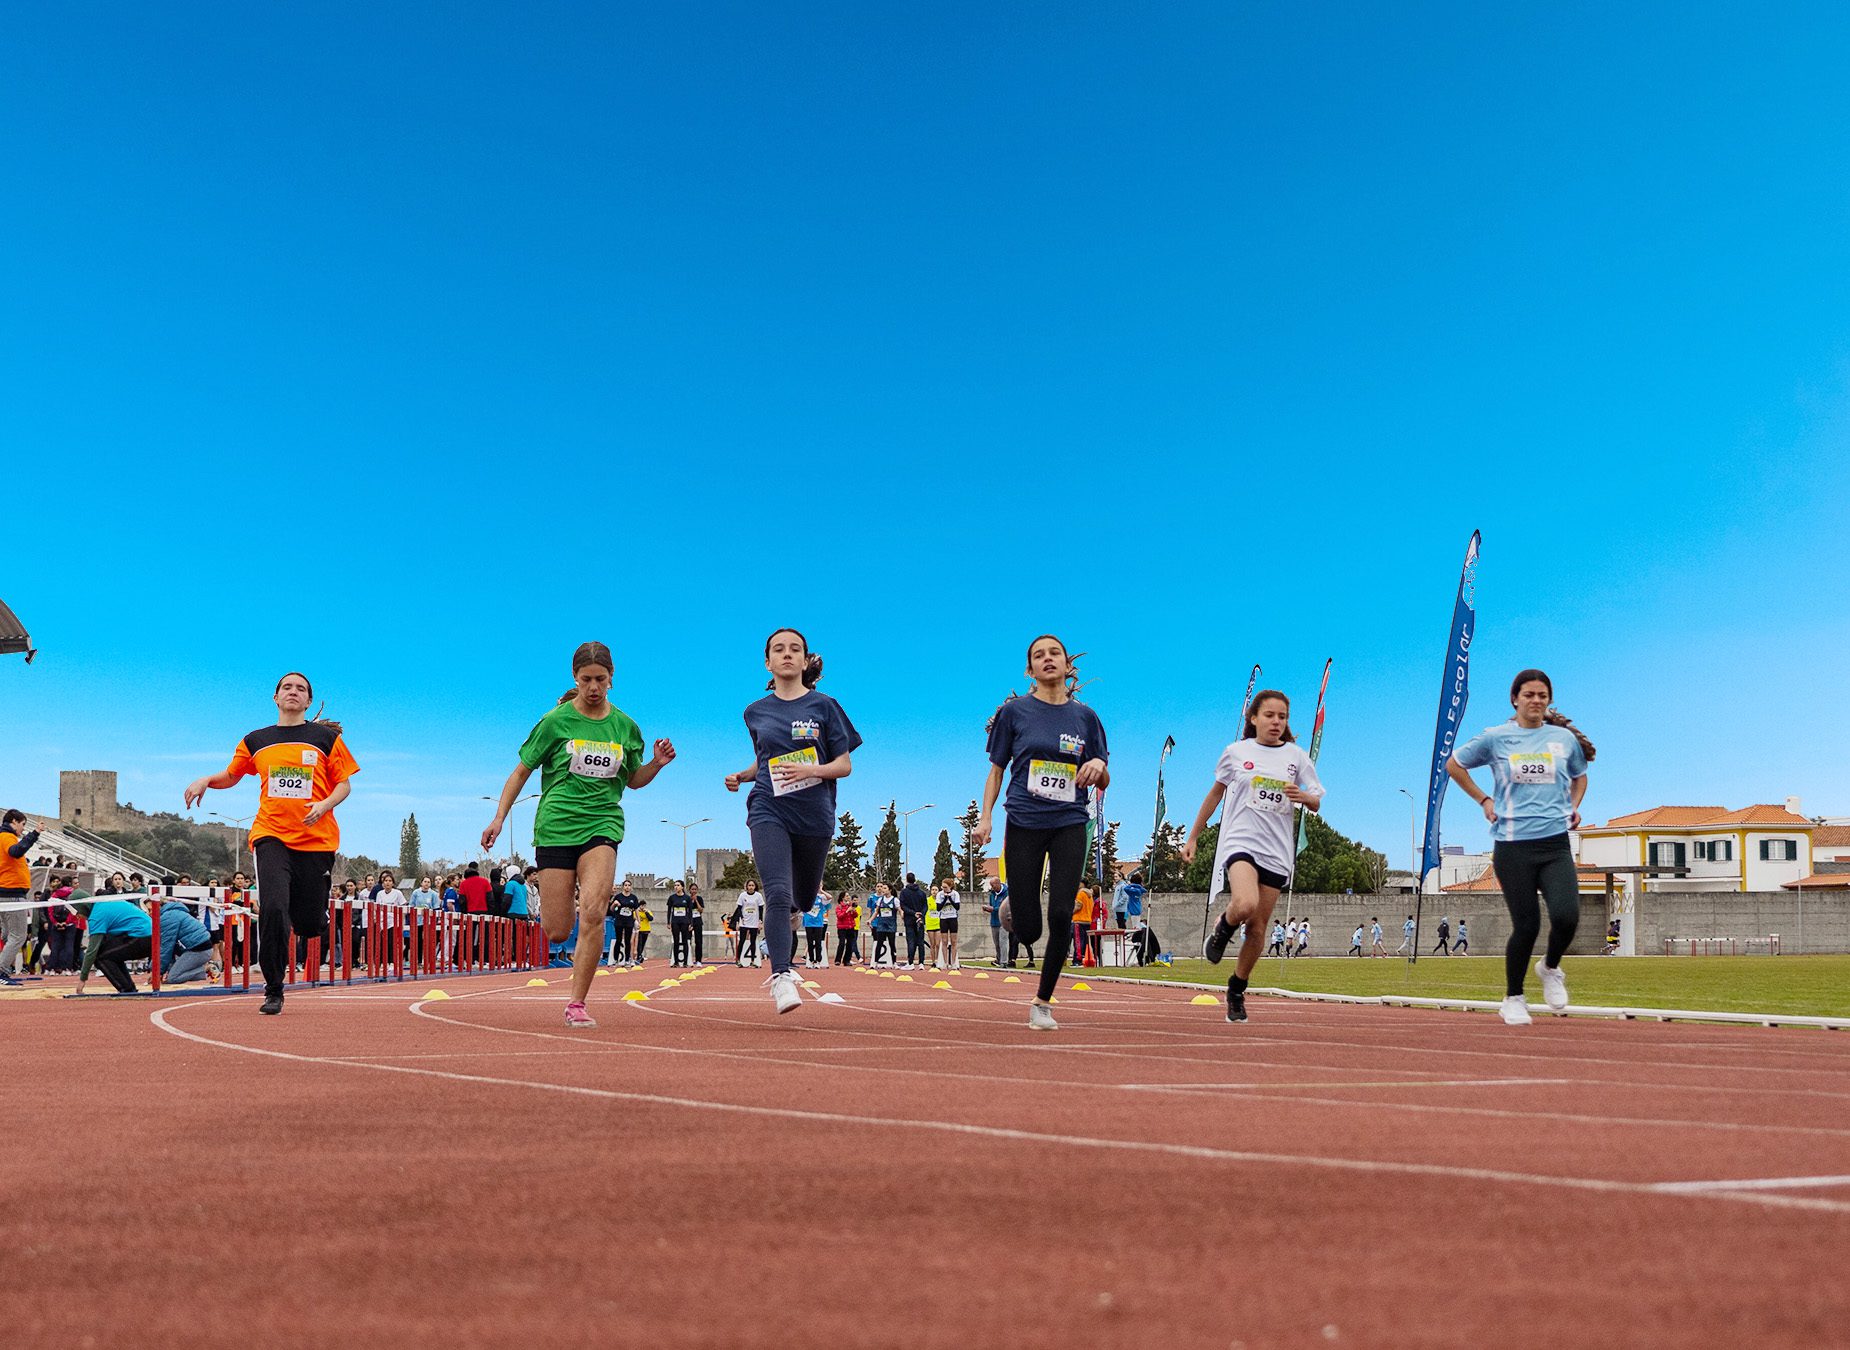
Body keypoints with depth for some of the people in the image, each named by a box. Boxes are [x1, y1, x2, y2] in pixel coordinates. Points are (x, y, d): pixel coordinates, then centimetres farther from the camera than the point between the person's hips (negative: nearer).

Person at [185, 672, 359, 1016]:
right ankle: (273, 991, -7)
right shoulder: (256, 741, 13)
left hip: (316, 839, 0)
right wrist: (205, 780, 5)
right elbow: (230, 776, 26)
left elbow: (344, 783, 7)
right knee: (273, 908, -19)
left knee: (309, 924, 0)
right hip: (272, 836, 1)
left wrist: (324, 805, -12)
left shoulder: (327, 738, 7)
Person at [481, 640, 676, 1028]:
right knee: (557, 931, -2)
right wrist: (499, 817, -1)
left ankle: (577, 1003, -11)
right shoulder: (556, 721, -1)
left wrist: (657, 764, 0)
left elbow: (633, 780, 20)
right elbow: (522, 771, 6)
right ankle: (560, 902, 37)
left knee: (593, 912, -21)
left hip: (602, 824, 1)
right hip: (556, 825, -1)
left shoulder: (624, 726, 8)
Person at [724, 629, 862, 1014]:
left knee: (804, 899, 14)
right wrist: (741, 776, 4)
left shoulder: (824, 706, 2)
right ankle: (781, 976, -20)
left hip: (815, 816, 0)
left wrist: (810, 770, -18)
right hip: (769, 812, 0)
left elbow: (844, 766, 1)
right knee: (778, 894, -20)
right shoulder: (756, 712, 10)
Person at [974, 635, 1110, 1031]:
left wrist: (1099, 766, -11)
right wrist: (985, 817, -4)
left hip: (1070, 824, 1)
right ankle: (1014, 909, 35)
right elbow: (996, 771, 8)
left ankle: (1043, 1003, 6)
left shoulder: (1085, 716, 8)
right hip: (1024, 824, -1)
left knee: (1061, 916, -13)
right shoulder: (1015, 711, 3)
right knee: (1028, 931, -4)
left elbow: (1102, 783, 12)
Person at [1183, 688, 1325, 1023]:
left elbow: (1316, 803, 11)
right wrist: (1193, 837, 17)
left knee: (1258, 927, 4)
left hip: (1277, 852, 2)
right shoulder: (1237, 752, 5)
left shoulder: (1297, 756, 7)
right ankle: (1222, 929, 5)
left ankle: (1237, 990, 24)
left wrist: (1302, 796, -14)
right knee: (1245, 904, -30)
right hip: (1240, 841, -2)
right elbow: (1215, 794, 16)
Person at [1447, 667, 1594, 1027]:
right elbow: (1453, 765, 16)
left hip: (1556, 844, 2)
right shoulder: (1495, 738, 3)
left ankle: (1550, 968, 15)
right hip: (1512, 847, -2)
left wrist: (1574, 807, 10)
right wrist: (1483, 800, 9)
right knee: (1527, 926, -3)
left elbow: (1579, 777, 28)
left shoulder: (1565, 738, 9)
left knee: (1566, 916, -18)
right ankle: (1513, 999, 20)